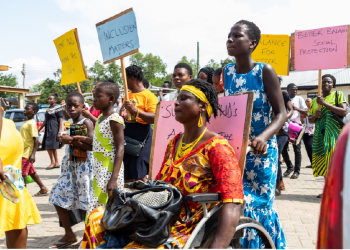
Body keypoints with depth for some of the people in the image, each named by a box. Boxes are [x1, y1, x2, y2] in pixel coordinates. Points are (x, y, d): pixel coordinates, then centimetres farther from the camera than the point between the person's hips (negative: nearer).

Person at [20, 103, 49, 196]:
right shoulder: (26, 122, 13)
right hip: (23, 152, 10)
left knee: (22, 173, -5)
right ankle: (43, 189, 21)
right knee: (31, 172, 14)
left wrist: (33, 154, -25)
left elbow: (36, 140, -21)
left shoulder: (31, 123, -16)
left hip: (26, 153, -10)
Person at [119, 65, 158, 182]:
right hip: (126, 136, 8)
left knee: (140, 174, -9)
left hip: (141, 137, -8)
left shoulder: (149, 95, -8)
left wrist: (136, 111, -29)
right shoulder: (127, 95, 17)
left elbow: (154, 118, -21)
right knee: (127, 176, 11)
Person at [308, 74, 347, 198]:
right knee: (324, 161, 3)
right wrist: (315, 115, -3)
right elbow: (310, 119, 20)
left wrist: (325, 103, -13)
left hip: (335, 133, -5)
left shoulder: (338, 94, 4)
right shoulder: (315, 100, 17)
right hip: (320, 135, 5)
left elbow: (344, 111, -11)